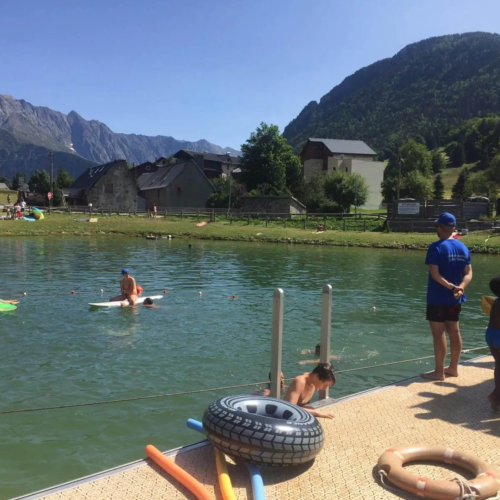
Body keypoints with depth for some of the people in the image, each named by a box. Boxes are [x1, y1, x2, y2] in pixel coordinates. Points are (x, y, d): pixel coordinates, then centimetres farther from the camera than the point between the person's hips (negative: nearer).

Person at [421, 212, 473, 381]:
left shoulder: (436, 247, -13)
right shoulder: (463, 247, 7)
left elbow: (435, 274, -21)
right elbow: (468, 273, 0)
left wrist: (451, 287, -20)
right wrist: (460, 287, -14)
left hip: (438, 298, -7)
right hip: (455, 298, 7)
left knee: (439, 334, -1)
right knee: (454, 332, 14)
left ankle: (439, 372, 4)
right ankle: (453, 368, 24)